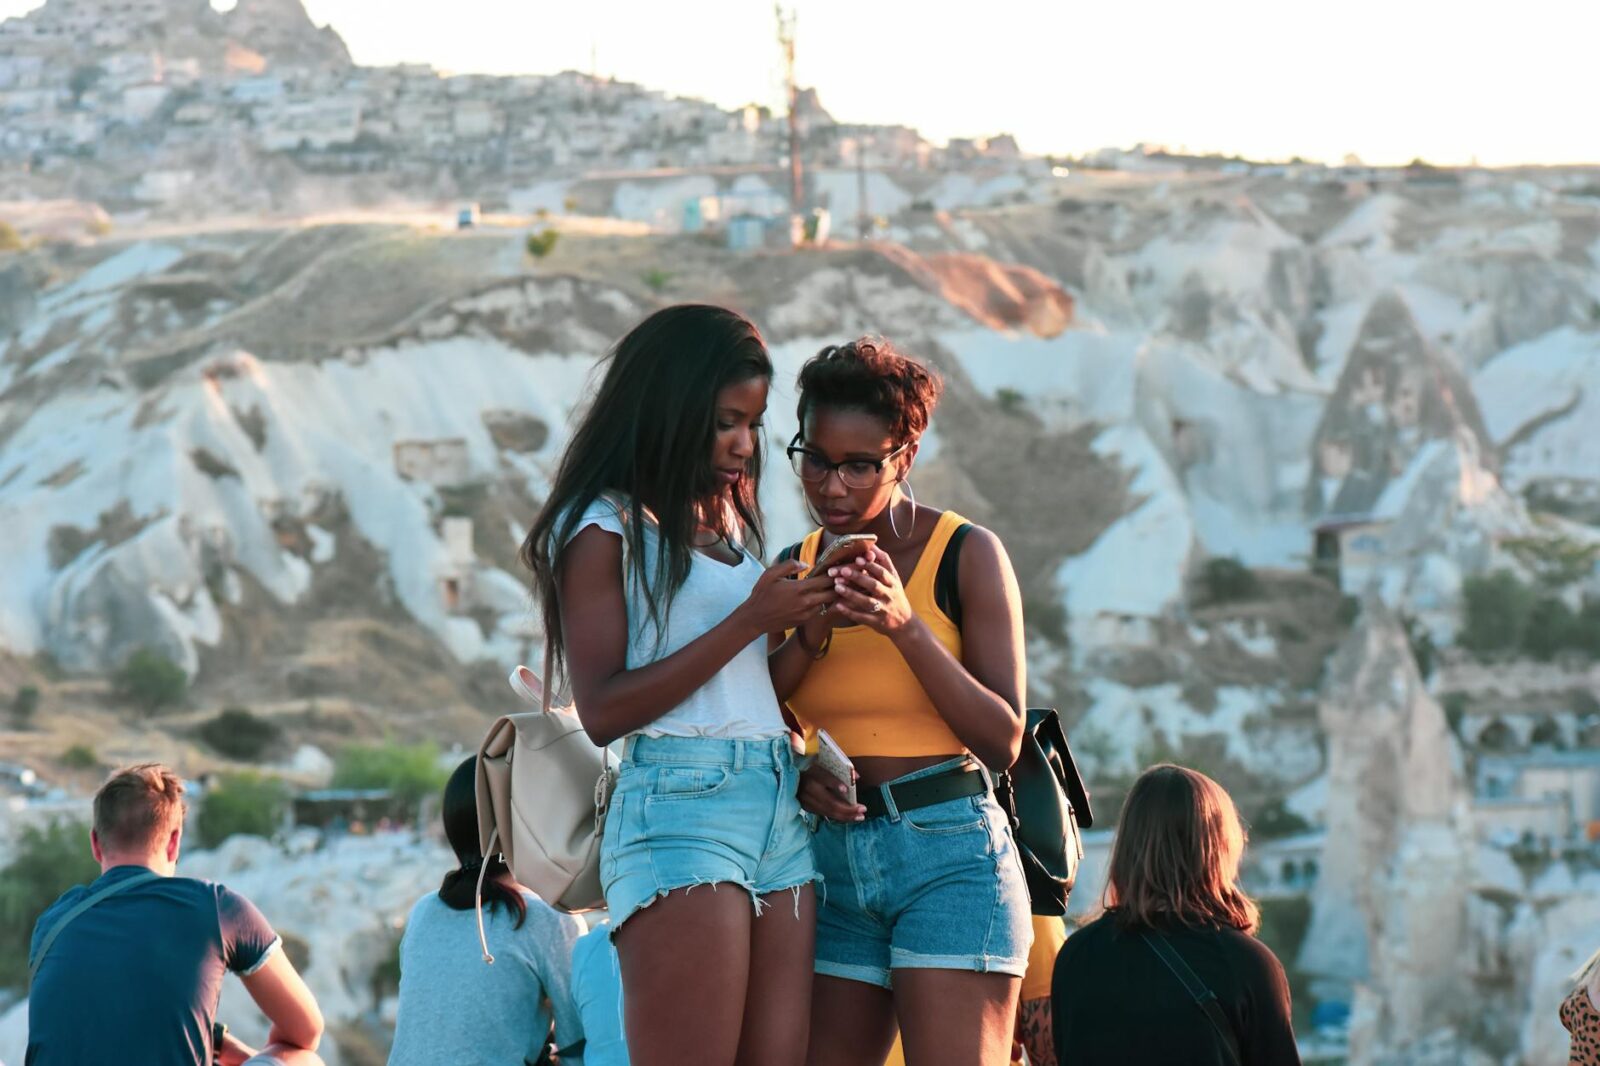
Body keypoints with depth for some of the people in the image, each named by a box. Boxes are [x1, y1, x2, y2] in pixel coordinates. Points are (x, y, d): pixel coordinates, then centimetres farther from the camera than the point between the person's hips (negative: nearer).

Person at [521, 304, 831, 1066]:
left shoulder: (726, 521, 20)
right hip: (680, 808, -7)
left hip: (779, 810, 7)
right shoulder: (606, 526, -1)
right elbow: (602, 710, -8)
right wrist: (749, 622, -10)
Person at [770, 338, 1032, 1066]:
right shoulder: (796, 569, 10)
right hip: (833, 859, 5)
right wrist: (807, 639, -10)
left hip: (947, 850, -5)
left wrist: (906, 626, -19)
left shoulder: (966, 555, -2)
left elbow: (1003, 740, -9)